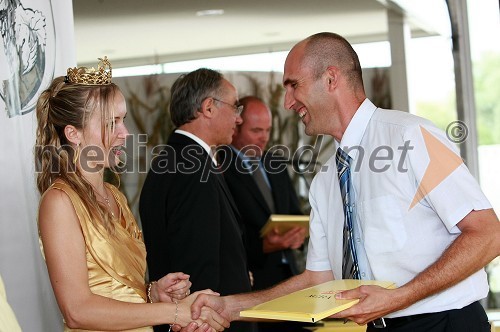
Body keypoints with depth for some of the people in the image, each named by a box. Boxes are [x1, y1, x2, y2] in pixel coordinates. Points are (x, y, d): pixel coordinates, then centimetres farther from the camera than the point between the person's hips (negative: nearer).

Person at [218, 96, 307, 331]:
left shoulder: (276, 165, 15)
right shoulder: (218, 170, -9)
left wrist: (299, 232, -4)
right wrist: (264, 246, -24)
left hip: (287, 276, 7)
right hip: (250, 282, -6)